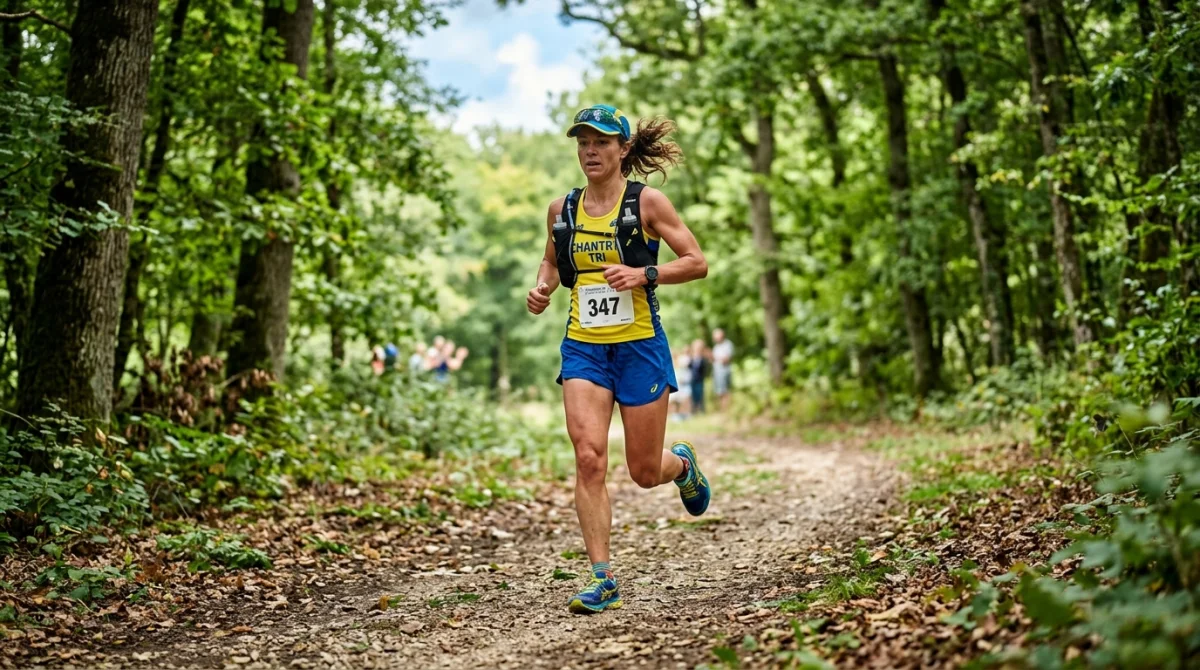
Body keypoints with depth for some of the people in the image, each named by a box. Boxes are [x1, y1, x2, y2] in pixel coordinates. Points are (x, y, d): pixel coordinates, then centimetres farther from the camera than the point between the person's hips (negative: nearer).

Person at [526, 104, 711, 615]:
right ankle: (602, 580, -6)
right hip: (583, 347, 3)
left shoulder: (646, 202, -4)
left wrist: (644, 274, -19)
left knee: (645, 472, 5)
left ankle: (682, 463, 43)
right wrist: (542, 290, 3)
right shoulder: (562, 210, 7)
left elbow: (698, 263, -5)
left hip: (639, 344, -2)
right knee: (589, 458, -13)